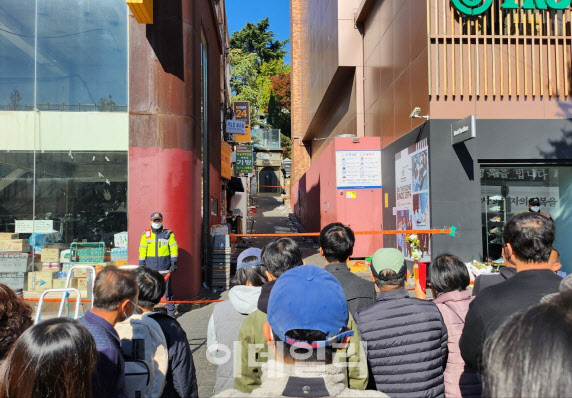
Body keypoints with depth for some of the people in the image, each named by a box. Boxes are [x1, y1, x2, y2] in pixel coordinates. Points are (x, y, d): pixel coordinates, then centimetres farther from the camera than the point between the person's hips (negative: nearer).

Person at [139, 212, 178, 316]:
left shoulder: (168, 234, 5)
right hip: (150, 267, 2)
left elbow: (174, 248, 4)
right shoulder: (146, 234, 9)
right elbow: (142, 250, 11)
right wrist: (141, 264, 6)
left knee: (168, 288, 0)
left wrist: (174, 263, -5)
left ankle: (171, 311, 10)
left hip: (165, 266, -1)